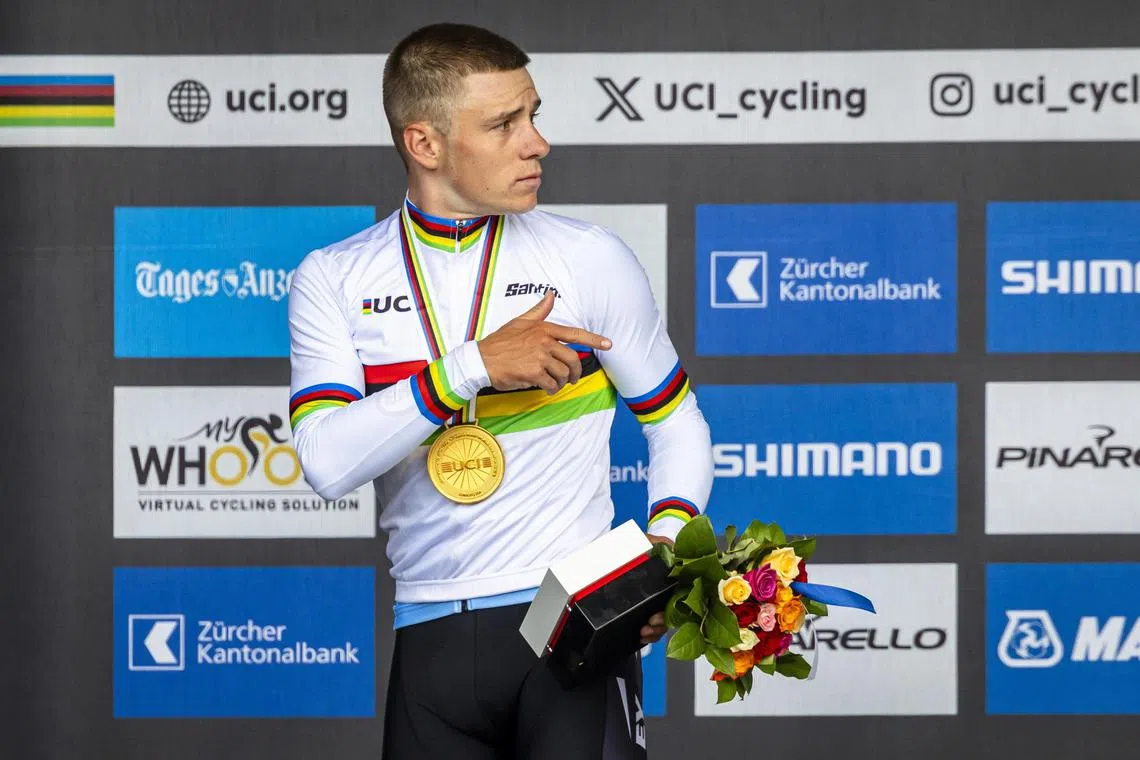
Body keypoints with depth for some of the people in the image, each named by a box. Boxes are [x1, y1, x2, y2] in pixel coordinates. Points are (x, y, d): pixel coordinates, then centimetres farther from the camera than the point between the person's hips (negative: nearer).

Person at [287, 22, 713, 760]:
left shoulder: (591, 257, 2)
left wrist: (668, 542, -7)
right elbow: (328, 462, -11)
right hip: (434, 637, 2)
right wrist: (473, 365, -17)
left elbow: (677, 423, 11)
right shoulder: (333, 280, 3)